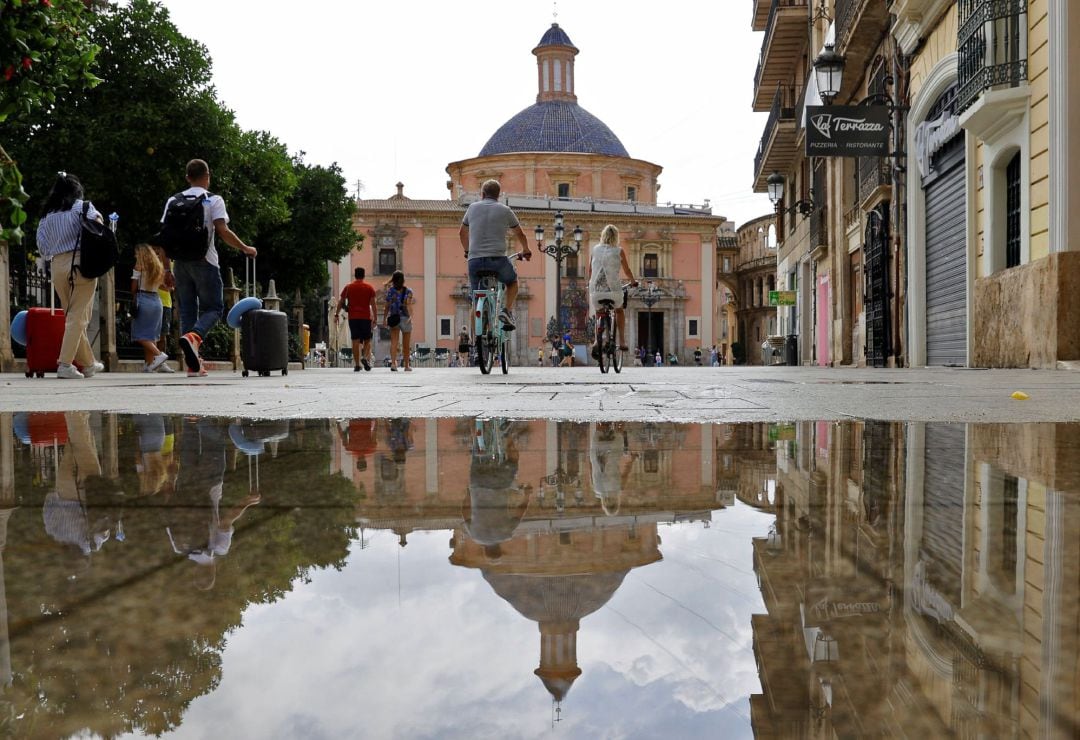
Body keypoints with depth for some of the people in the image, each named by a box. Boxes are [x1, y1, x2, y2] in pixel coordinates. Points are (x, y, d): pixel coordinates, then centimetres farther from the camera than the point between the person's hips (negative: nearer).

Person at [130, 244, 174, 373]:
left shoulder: (139, 266, -4)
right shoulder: (158, 267, 12)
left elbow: (134, 287, -5)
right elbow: (160, 284, 10)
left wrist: (133, 299, 5)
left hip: (143, 300, -6)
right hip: (156, 300, 6)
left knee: (141, 334, -2)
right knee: (151, 334, 10)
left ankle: (159, 355, -21)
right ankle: (149, 365, 7)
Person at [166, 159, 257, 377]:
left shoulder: (173, 201, 12)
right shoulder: (213, 200, -1)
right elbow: (223, 232, -13)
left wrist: (166, 268, 12)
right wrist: (245, 248, 1)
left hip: (180, 262, 4)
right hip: (204, 261, -4)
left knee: (187, 310, 9)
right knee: (212, 308, 4)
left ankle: (193, 365, 6)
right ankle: (193, 336, -27)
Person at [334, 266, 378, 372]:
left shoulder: (348, 287, 6)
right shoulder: (369, 287, 3)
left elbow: (341, 302, 7)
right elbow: (373, 304, -2)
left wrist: (336, 314, 15)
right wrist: (375, 317, -1)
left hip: (353, 317, 1)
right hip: (366, 317, -1)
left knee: (355, 341, 1)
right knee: (367, 340, 9)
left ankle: (357, 365, -2)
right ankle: (365, 357, -16)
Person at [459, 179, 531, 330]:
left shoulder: (473, 207, 13)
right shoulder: (505, 210, 8)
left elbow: (462, 233, 27)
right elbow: (520, 234, 20)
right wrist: (526, 251, 39)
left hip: (474, 260, 2)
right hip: (498, 259, -2)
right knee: (512, 281, 28)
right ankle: (507, 311, 7)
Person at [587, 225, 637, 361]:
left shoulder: (595, 250, 8)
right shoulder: (618, 251, 1)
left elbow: (590, 271, 16)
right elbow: (627, 270, 9)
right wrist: (633, 282, 27)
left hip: (595, 290, 2)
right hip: (613, 289, -2)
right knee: (619, 311, 27)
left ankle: (597, 341, 0)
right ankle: (622, 342, 19)